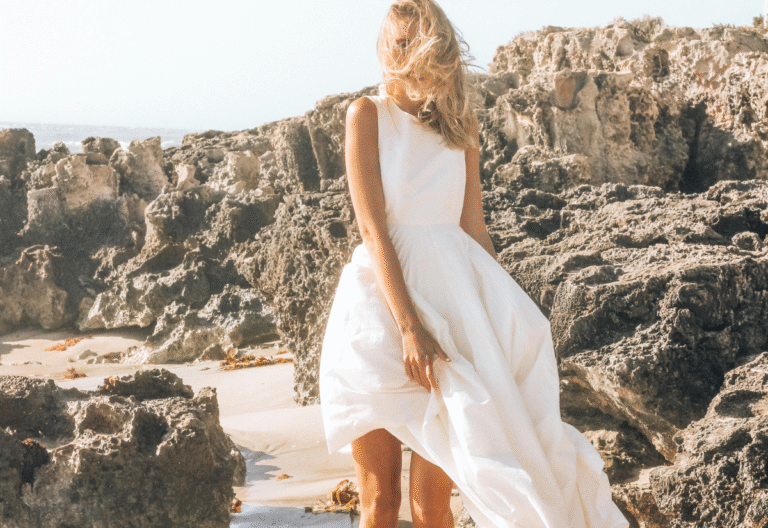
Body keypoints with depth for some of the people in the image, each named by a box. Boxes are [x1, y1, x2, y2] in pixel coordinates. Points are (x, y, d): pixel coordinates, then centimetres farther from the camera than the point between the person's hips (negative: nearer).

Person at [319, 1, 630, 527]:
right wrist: (408, 327, -20)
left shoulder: (460, 122, 11)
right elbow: (374, 230, -11)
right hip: (381, 301, -3)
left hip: (451, 300, 3)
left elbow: (474, 226, 13)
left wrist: (505, 315, 9)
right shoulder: (368, 114, -2)